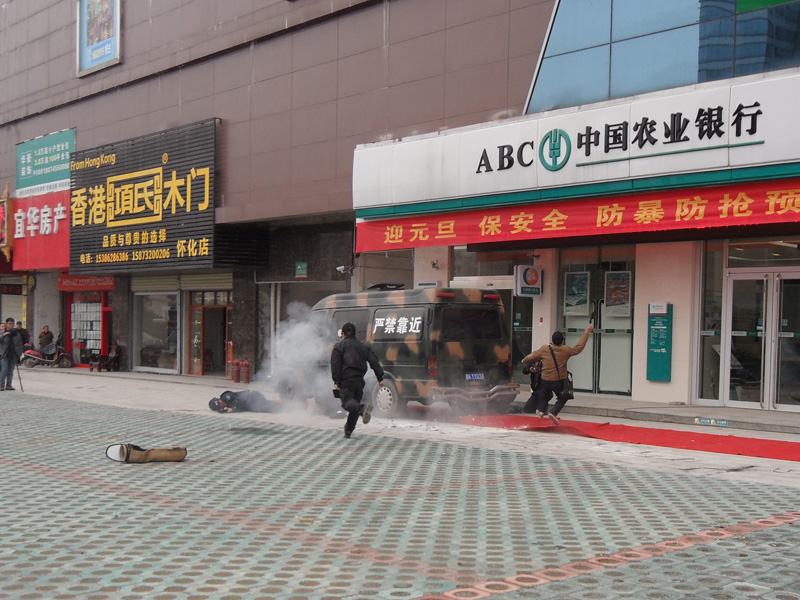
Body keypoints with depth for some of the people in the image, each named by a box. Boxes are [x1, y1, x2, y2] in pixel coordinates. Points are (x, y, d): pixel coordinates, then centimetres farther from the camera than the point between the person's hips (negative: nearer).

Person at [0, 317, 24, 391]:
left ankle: (8, 385, 12)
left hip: (13, 355, 3)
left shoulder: (17, 333, 9)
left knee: (10, 371, 6)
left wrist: (19, 353, 5)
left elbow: (20, 344, 13)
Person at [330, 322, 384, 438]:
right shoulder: (363, 347, 19)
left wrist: (336, 381, -8)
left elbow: (335, 364, -6)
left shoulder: (339, 347, 6)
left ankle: (363, 408, -49)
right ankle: (348, 430, 18)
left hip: (346, 381, -5)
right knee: (355, 402, 15)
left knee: (347, 402, -17)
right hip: (359, 380, 5)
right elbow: (374, 362, 9)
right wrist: (380, 377, 5)